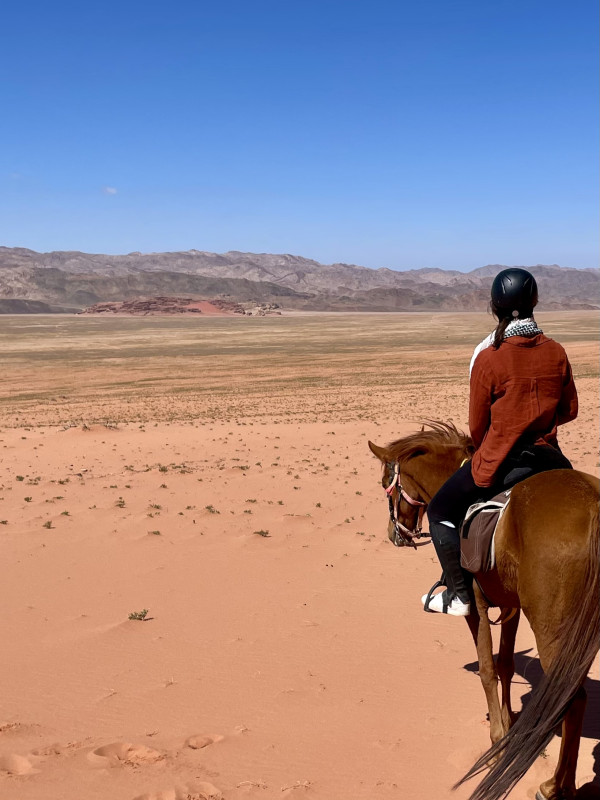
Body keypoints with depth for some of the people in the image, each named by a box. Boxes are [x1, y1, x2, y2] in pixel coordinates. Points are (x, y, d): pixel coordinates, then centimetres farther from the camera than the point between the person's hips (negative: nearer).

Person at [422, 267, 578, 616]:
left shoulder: (488, 357, -14)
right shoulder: (556, 352, -3)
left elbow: (477, 426, -6)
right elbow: (569, 410, 7)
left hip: (498, 464, -4)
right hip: (547, 457, 5)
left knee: (441, 512, 15)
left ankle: (459, 596, 14)